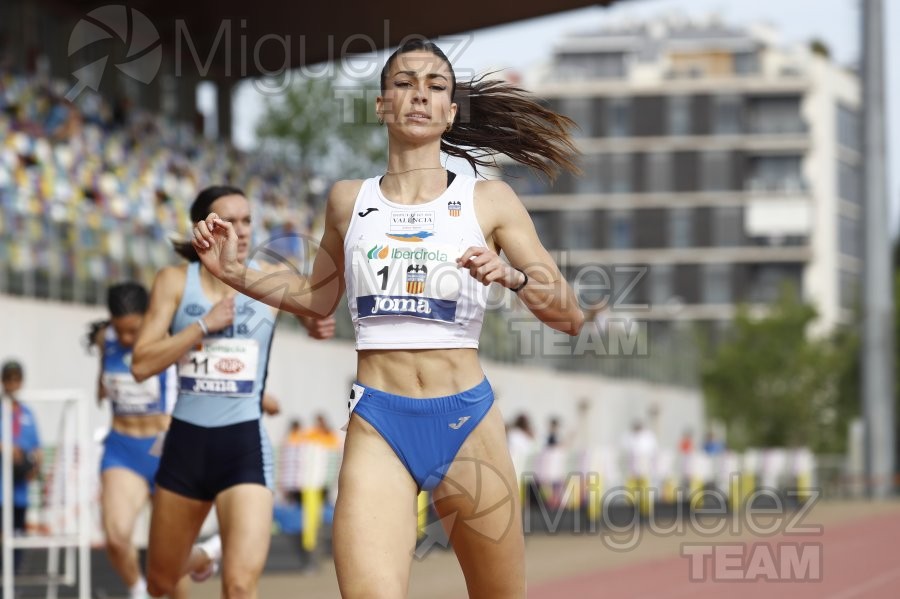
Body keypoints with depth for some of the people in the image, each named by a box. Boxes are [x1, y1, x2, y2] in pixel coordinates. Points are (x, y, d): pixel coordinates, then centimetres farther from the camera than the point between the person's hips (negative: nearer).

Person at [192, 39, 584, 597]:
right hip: (378, 426, 0)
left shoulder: (489, 201, 4)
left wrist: (511, 276, -17)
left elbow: (570, 315, 1)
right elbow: (318, 296, 26)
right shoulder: (349, 200, 10)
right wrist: (235, 273, 13)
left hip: (467, 423, 0)